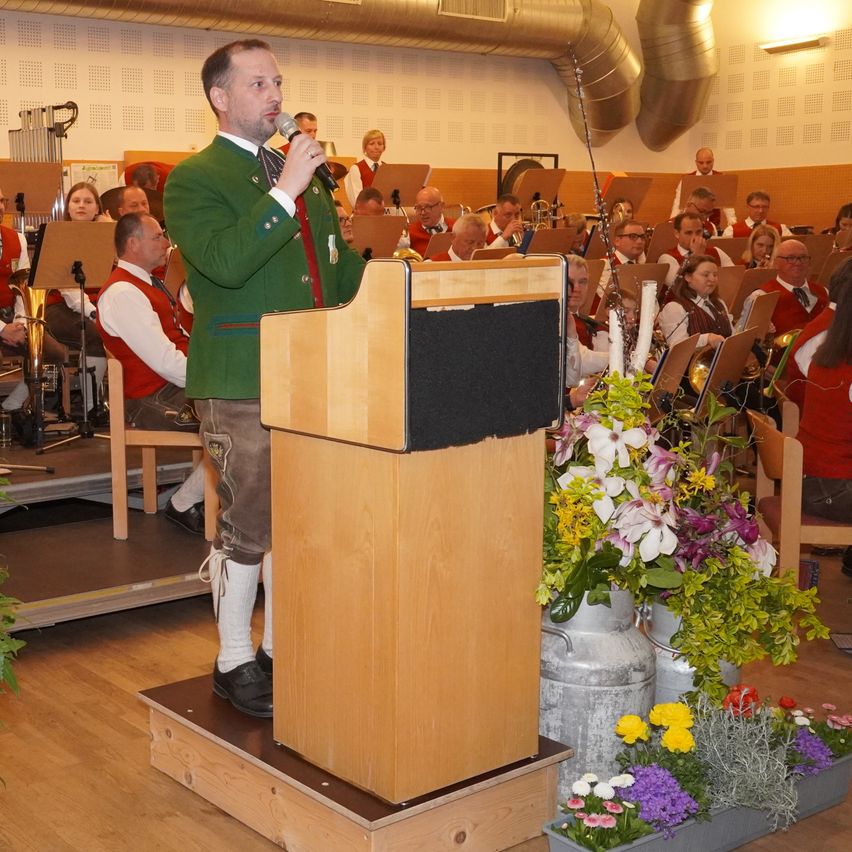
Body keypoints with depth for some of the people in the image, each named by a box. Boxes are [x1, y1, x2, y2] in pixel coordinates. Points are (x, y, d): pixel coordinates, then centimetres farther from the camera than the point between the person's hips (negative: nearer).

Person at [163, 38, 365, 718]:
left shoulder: (306, 171, 17)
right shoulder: (194, 179, -5)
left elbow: (338, 268, 25)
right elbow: (223, 262, -23)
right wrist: (285, 191, -23)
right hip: (242, 382, -7)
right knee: (246, 526, 1)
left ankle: (281, 648, 28)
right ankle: (234, 662, 17)